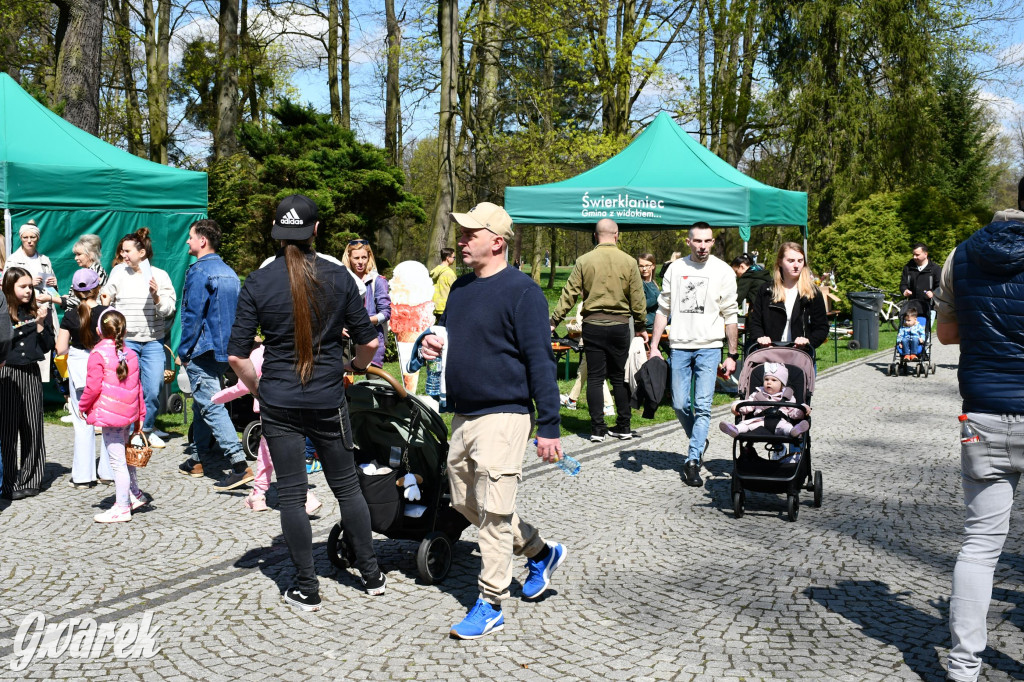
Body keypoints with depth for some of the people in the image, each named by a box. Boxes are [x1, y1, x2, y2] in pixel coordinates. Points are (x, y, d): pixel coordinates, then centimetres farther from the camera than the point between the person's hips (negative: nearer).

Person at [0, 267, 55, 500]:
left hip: (31, 374, 3)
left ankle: (30, 479, 16)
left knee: (33, 427, 6)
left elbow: (48, 346, 3)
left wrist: (41, 324, -7)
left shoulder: (38, 312, 7)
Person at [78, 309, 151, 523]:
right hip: (128, 413, 7)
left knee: (117, 461, -3)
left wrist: (83, 405, 4)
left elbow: (93, 387, -14)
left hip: (110, 414, -7)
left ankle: (122, 508, 3)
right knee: (124, 457, 23)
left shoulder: (98, 354, -10)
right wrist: (140, 416, 19)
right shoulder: (131, 354, 9)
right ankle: (135, 495, 34)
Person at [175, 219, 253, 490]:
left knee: (211, 407, -11)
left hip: (203, 350, -9)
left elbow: (193, 315, -17)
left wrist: (183, 351, -10)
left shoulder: (199, 271, -13)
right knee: (202, 404, 19)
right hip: (224, 350, 9)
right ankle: (196, 459, 28)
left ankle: (240, 465, -18)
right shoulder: (229, 272, 13)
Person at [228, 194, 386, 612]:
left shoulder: (257, 283, -6)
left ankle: (307, 589, 15)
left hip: (279, 402, -1)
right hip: (328, 401, 1)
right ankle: (371, 574, 26)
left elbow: (237, 355, -8)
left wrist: (258, 388, 9)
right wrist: (355, 366, 20)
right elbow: (368, 341, -1)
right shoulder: (338, 277, -5)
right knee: (346, 485, 16)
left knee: (291, 494, 8)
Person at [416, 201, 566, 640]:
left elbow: (540, 361, -15)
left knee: (493, 512, -3)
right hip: (462, 415, 9)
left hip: (503, 415, -9)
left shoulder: (522, 291, -12)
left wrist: (549, 427, -18)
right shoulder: (461, 287, 12)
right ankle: (540, 552, 35)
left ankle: (490, 606, 10)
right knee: (465, 503, 17)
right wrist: (432, 346, 2)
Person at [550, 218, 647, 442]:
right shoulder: (629, 262, -1)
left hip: (593, 325, -1)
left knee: (594, 377, 4)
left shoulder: (584, 261, -3)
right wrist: (641, 326, 15)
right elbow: (638, 299, 3)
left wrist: (554, 321, 5)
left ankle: (597, 428, 4)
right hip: (620, 325, 1)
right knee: (619, 377, 11)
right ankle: (623, 426, 16)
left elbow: (569, 295, -3)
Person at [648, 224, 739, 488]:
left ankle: (693, 460, -3)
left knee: (702, 406, -8)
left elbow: (730, 315, 4)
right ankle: (699, 442, 31)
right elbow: (663, 309, 10)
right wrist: (654, 346, 5)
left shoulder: (722, 271, 2)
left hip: (709, 347, -2)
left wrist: (732, 355, 2)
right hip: (679, 346, 2)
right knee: (680, 404, 5)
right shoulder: (675, 269, 7)